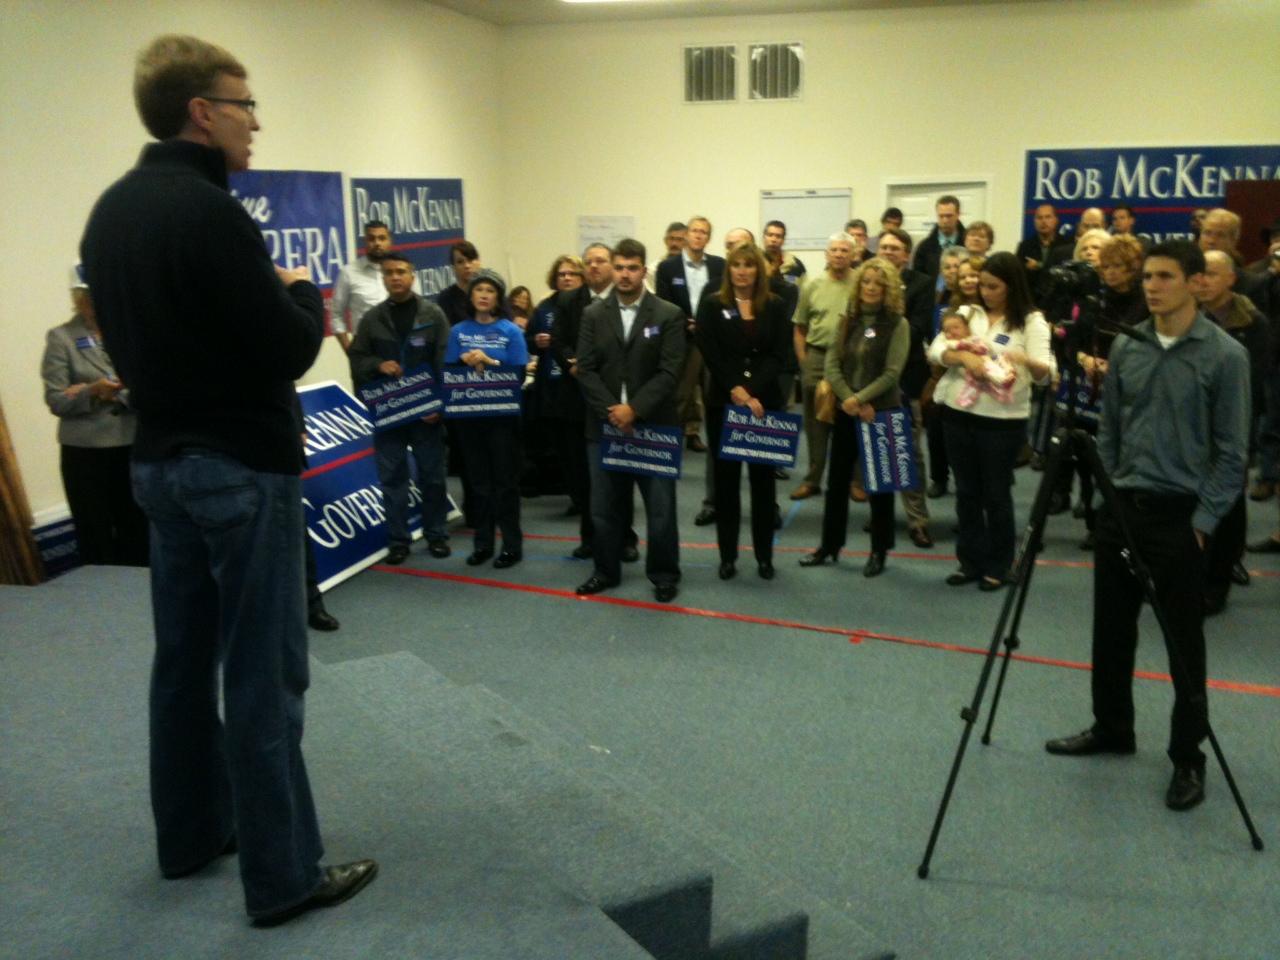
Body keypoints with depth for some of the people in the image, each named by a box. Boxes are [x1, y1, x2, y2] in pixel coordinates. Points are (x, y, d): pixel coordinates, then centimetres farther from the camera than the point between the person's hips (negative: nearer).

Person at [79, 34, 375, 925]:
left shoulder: (111, 209, 9)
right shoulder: (210, 212, -20)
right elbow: (290, 350, -19)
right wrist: (304, 293, 1)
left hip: (161, 460, 9)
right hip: (242, 468, -9)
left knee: (184, 654, 17)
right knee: (263, 672, -2)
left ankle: (191, 833, 31)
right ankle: (283, 874, 7)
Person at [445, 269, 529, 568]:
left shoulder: (511, 331, -2)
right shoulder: (458, 331, 6)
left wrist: (489, 362, -20)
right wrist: (465, 361, -15)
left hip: (503, 415, -3)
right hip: (469, 415, 3)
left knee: (505, 480, 2)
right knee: (479, 480, 10)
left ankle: (512, 545, 10)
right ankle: (482, 543, 19)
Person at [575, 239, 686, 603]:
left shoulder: (669, 315, -2)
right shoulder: (593, 315, 6)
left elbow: (669, 373, -9)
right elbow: (585, 370, 0)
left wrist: (634, 409, -18)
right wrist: (611, 411, -13)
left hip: (653, 425, -2)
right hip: (605, 424, 2)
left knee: (660, 508, 5)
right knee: (604, 506, 10)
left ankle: (664, 575, 19)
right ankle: (606, 571, 24)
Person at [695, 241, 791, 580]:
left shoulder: (775, 307, 5)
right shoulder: (712, 306, 2)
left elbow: (779, 355, -3)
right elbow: (711, 355, -6)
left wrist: (753, 393, -15)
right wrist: (736, 390, -16)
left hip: (765, 403, 1)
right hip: (723, 403, -1)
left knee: (763, 478, 5)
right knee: (726, 479, 4)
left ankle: (764, 555, 14)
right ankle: (728, 555, 12)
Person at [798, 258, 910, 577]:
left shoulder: (898, 323, -6)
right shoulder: (848, 320, 7)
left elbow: (892, 372, -12)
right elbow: (832, 364, 0)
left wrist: (859, 399, -17)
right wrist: (848, 400, -13)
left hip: (882, 412, -4)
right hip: (845, 411, 4)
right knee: (837, 481, 10)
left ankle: (879, 551, 16)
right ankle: (829, 545, 21)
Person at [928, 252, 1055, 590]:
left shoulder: (1031, 321, -3)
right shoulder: (968, 313, 8)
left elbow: (1045, 372, -14)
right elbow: (936, 349, -3)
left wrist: (1027, 361, -37)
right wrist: (963, 356, -23)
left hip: (1003, 420, -3)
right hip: (959, 414, 4)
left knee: (996, 495, 4)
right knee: (966, 492, 11)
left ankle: (996, 566, 18)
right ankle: (970, 561, 23)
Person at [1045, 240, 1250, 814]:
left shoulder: (1224, 355, -9)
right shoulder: (1125, 349, 5)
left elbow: (1231, 451, -8)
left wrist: (1203, 520, -11)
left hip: (1181, 516, -5)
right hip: (1120, 508, 5)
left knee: (1183, 642, 4)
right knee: (1111, 628, 14)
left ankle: (1188, 758, 17)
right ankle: (1111, 729, 32)